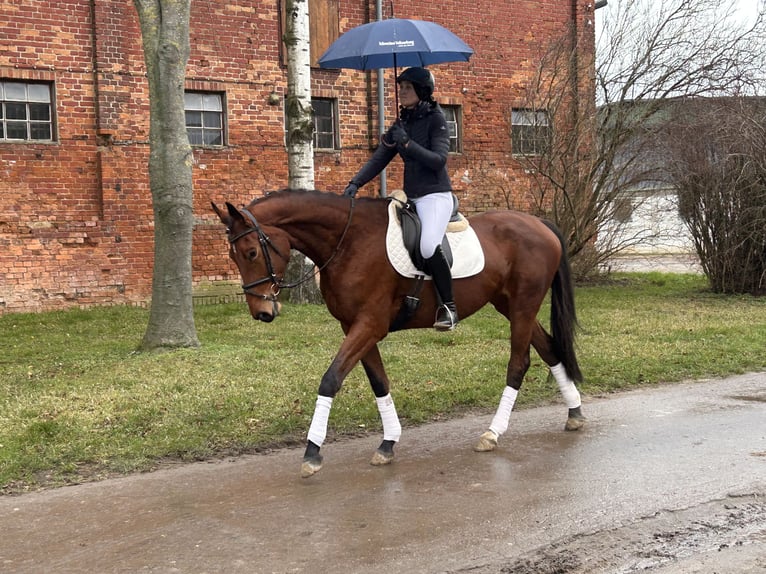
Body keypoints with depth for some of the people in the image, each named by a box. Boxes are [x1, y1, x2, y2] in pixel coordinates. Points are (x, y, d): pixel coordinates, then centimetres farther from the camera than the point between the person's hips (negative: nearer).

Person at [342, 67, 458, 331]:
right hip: (409, 197, 8)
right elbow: (378, 159, 7)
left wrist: (407, 143, -23)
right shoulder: (401, 123, 13)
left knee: (429, 246, -30)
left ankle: (448, 306, -16)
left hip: (436, 195, -8)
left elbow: (439, 160, -16)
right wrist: (355, 183, -8)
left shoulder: (436, 119, -5)